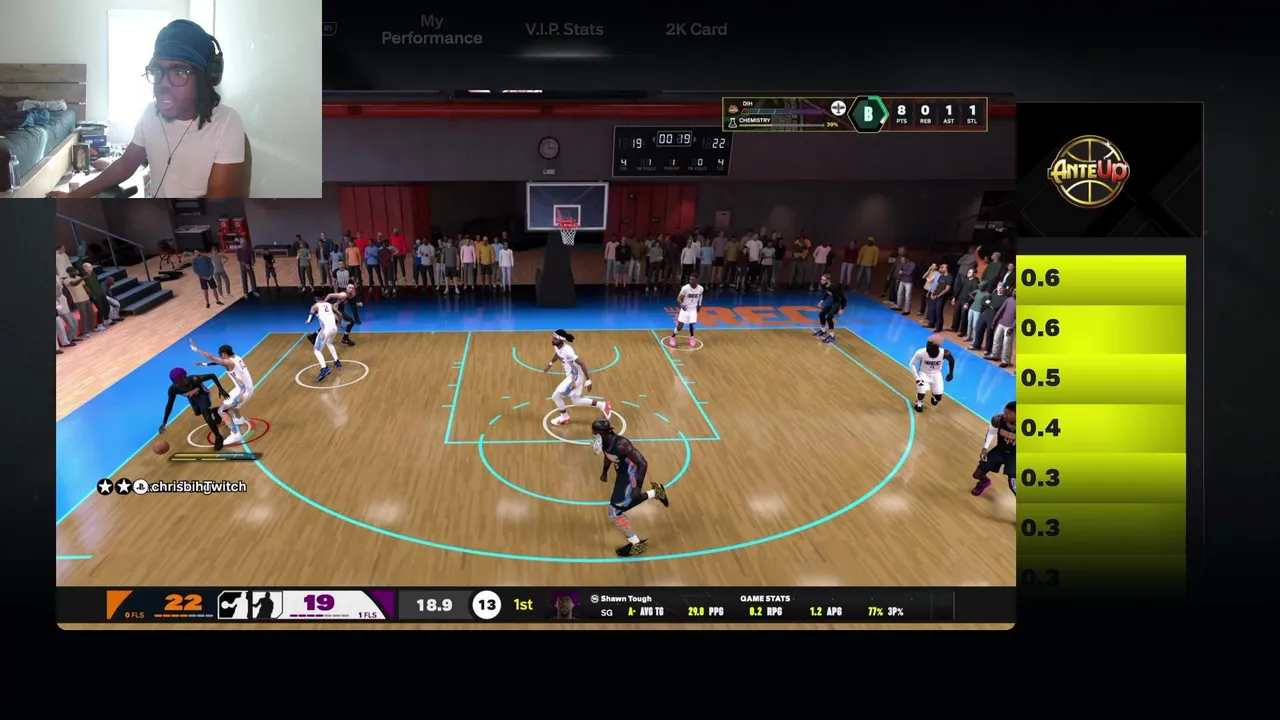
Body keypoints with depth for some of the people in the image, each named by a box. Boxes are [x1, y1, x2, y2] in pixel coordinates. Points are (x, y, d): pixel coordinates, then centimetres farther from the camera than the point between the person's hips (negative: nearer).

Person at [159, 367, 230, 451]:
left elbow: (213, 376, -29)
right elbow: (170, 404, -17)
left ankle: (218, 437, 0)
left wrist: (220, 389, -33)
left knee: (207, 417, -19)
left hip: (202, 394, -4)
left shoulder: (194, 379, -43)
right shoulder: (173, 389, -34)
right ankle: (214, 411, 60)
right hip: (192, 398, 5)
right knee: (198, 413, 30)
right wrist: (164, 422, -16)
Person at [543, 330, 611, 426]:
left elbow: (582, 364, -30)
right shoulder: (558, 346, -5)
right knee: (576, 401, 20)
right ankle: (603, 405, 30)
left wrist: (588, 381, -30)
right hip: (572, 376, 9)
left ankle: (564, 418, 20)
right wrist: (550, 364, 32)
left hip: (575, 376, -9)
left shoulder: (567, 350, -31)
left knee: (556, 396, -4)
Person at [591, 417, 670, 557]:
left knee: (615, 512, -7)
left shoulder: (621, 444, -34)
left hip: (631, 475, -9)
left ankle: (636, 544, 8)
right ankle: (655, 493, 36)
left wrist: (638, 486, -34)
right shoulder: (604, 441, -10)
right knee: (622, 505, 25)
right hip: (622, 473, 9)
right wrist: (604, 471, 22)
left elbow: (643, 463, -32)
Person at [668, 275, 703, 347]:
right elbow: (678, 298, -15)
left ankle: (691, 338, 26)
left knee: (692, 325, -4)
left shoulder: (700, 288, -12)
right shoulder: (685, 288, -22)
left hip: (693, 309, 2)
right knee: (680, 326, -3)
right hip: (685, 309, -2)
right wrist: (682, 305, -33)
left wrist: (699, 305, 15)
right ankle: (672, 338, 22)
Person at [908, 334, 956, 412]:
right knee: (921, 393, -18)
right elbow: (912, 364, -15)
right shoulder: (921, 352, -32)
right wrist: (917, 377, -21)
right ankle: (919, 403, 19)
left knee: (938, 398, 4)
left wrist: (951, 373, 2)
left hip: (936, 374, 2)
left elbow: (952, 360, -5)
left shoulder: (944, 353, -30)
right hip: (923, 373, -1)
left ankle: (934, 397, 43)